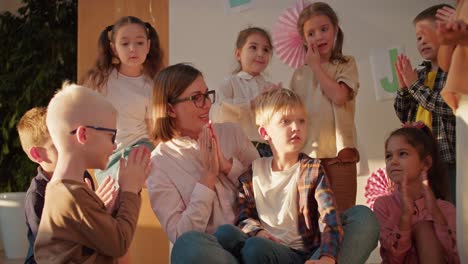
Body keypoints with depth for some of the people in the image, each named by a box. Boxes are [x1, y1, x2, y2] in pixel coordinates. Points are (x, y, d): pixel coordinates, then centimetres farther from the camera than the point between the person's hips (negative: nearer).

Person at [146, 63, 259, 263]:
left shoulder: (231, 132, 8)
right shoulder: (158, 163, -2)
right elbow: (180, 236, -9)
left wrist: (228, 166, -8)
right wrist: (208, 177, -12)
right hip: (207, 248, -2)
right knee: (189, 242, -33)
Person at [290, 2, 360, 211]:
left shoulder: (346, 64, 5)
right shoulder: (299, 74, 15)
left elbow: (339, 96, -12)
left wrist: (317, 67, -3)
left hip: (337, 150, -3)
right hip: (306, 152, 4)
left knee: (341, 213, -2)